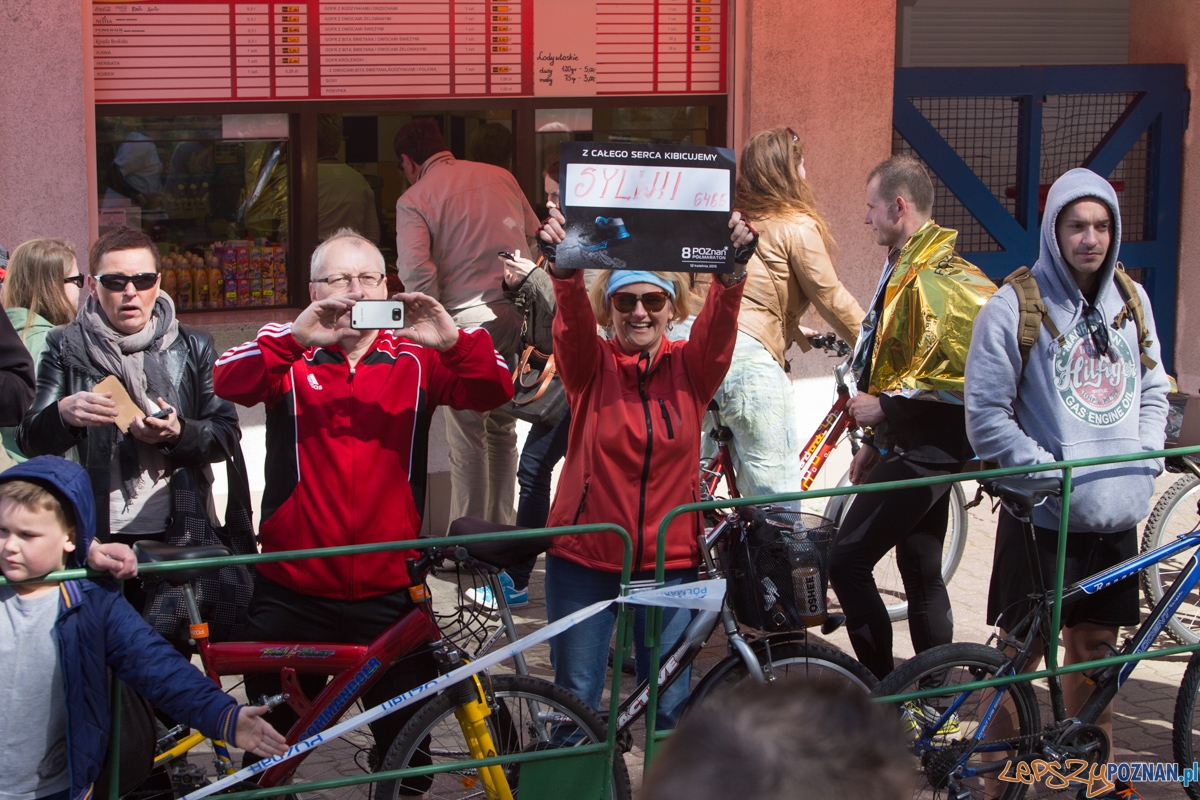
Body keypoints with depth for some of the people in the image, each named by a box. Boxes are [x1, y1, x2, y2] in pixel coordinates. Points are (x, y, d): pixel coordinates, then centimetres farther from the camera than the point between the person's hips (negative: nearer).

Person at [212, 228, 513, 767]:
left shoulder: (415, 360, 4)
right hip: (293, 593, 0)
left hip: (387, 592, 1)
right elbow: (229, 382, -16)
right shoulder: (289, 356, 3)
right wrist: (296, 337, -32)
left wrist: (453, 341, -29)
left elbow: (493, 391, -9)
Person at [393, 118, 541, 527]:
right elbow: (537, 238, 17)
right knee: (503, 430, 16)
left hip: (470, 317, -5)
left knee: (467, 436, 3)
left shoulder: (414, 199, -1)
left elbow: (416, 273, -16)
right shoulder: (499, 176, 15)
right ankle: (503, 533, 24)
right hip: (520, 309, 5)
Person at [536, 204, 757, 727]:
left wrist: (734, 266, -38)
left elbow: (720, 323, -17)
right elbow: (571, 321, -22)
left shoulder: (689, 369, 1)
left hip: (669, 563, 1)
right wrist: (563, 266, -43)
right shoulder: (591, 366, -2)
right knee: (573, 699, 5)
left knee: (669, 703, 8)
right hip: (584, 560, -1)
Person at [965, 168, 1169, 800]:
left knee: (1095, 649, 13)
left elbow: (1152, 391, 19)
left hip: (1117, 516, 5)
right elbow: (986, 411, -10)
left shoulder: (1132, 300, 10)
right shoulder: (1017, 305, -8)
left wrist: (1146, 461, 4)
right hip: (1043, 517, -5)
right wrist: (1047, 473, -15)